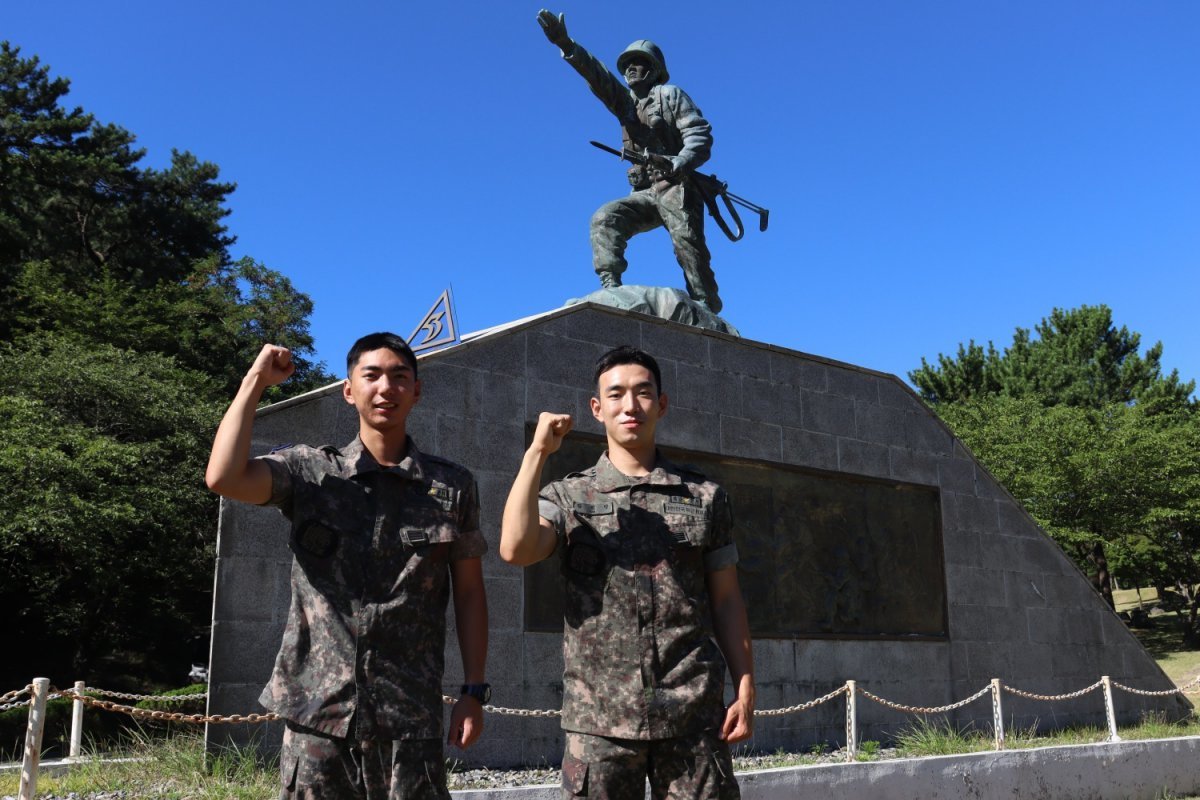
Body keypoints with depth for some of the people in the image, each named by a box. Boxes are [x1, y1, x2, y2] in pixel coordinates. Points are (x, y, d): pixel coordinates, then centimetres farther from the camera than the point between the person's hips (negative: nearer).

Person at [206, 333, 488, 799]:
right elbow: (223, 478, -14)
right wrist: (256, 381, -5)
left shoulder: (452, 486, 4)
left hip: (410, 717, 0)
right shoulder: (309, 471, 4)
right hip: (318, 709, 0)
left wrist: (474, 691, 2)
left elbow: (469, 593, 7)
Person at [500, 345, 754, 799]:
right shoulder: (568, 497, 6)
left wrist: (745, 690, 2)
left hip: (694, 715, 1)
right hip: (600, 717, 0)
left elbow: (726, 601, 9)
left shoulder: (705, 498, 8)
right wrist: (538, 452, -11)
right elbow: (516, 550, -14)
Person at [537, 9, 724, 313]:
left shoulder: (670, 94, 6)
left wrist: (677, 165, -25)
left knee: (689, 248, -17)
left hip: (678, 189, -5)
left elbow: (700, 134, -6)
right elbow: (595, 73, 7)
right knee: (605, 219, -15)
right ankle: (611, 286, -27)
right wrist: (565, 44, -9)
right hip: (644, 194, 5)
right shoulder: (624, 101, 22)